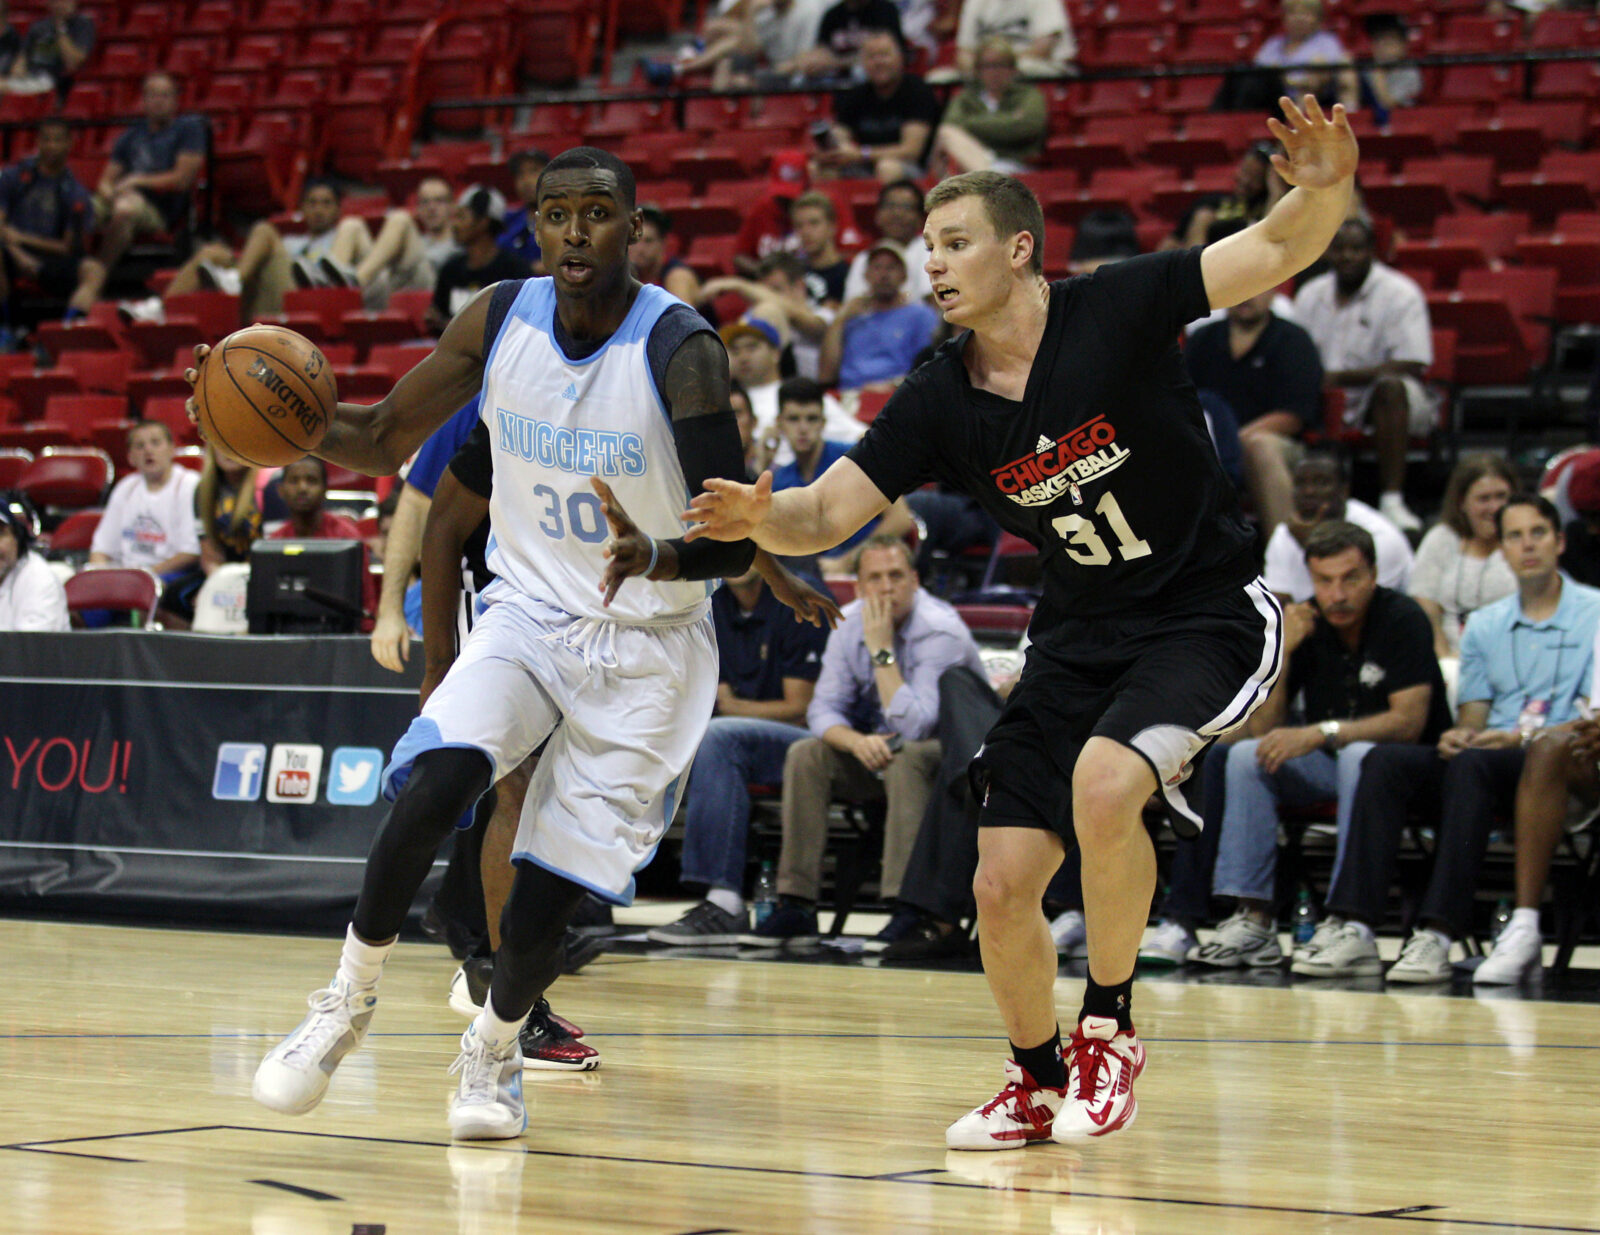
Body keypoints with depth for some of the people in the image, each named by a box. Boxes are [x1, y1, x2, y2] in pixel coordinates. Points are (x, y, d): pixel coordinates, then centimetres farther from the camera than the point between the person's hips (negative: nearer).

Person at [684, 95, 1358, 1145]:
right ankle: (1039, 1084, 24)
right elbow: (823, 518, -3)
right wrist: (762, 518, -26)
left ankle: (1110, 1027, -9)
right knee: (1002, 888, -2)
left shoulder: (1117, 311, -16)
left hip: (1211, 615, -5)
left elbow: (1281, 249, -21)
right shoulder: (939, 402, -3)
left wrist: (1323, 190, -44)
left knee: (1102, 783, -32)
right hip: (1081, 637, 5)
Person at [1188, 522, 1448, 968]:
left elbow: (1409, 720, -23)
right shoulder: (1305, 626, -1)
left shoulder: (1402, 620, -15)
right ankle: (1253, 918, -23)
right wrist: (1281, 654, -18)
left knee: (1359, 756, -36)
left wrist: (1321, 733, -31)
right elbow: (1261, 729, -4)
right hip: (1329, 766, 5)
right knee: (1246, 756, -16)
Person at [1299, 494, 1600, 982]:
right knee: (1385, 761, -23)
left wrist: (1524, 738, -19)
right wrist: (1458, 736, -7)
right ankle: (1353, 928, -36)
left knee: (1472, 764, -37)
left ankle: (1437, 936, -46)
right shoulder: (1484, 626, 22)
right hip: (1489, 763, 5)